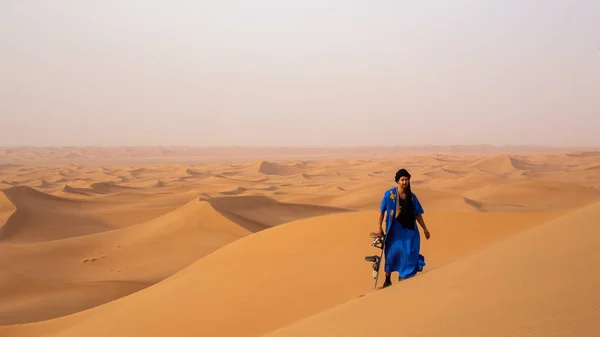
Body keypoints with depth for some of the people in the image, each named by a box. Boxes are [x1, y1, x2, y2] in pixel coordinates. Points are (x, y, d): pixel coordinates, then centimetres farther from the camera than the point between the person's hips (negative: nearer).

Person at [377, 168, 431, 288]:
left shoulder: (412, 197, 0)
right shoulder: (389, 194, -8)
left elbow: (418, 214, 7)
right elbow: (382, 211, 0)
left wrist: (425, 229, 8)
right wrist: (379, 227, 1)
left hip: (409, 230, 2)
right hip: (394, 229, -2)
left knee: (409, 253, -3)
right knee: (392, 253, 5)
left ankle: (403, 276, 20)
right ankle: (387, 280, 24)